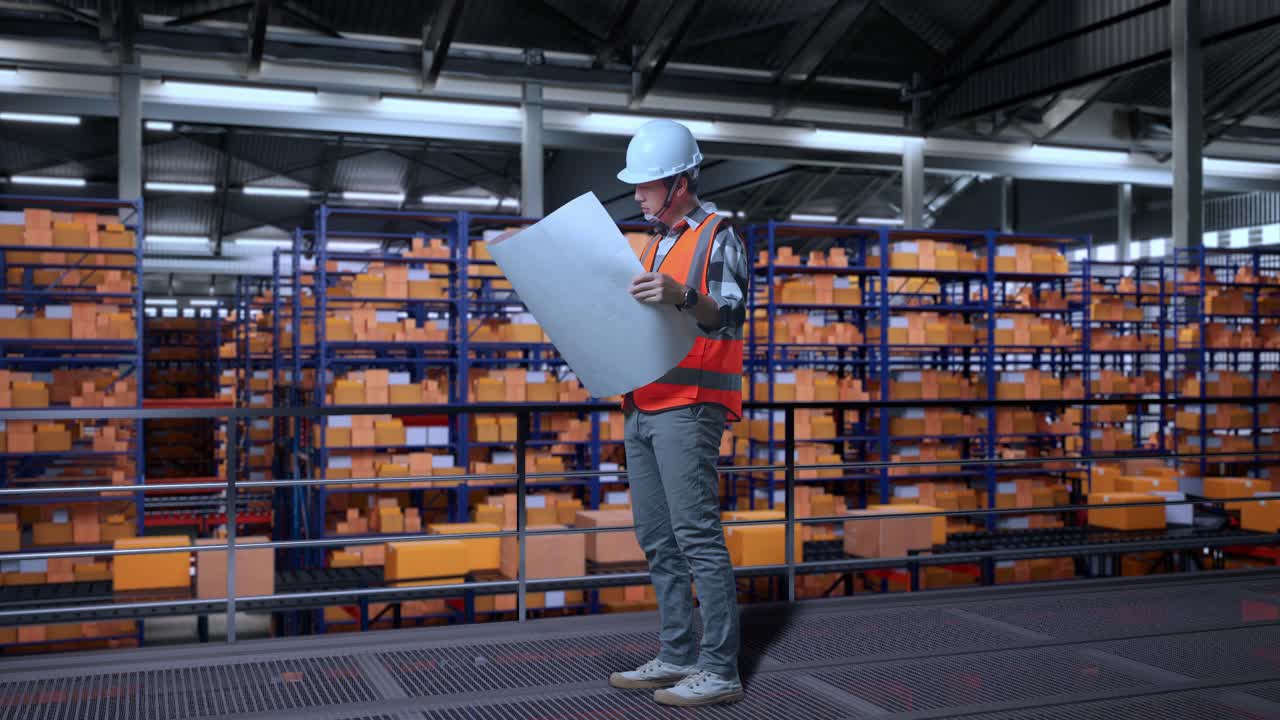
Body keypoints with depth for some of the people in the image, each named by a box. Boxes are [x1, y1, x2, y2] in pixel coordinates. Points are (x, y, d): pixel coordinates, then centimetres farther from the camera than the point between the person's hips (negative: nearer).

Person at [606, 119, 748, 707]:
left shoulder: (717, 235, -3)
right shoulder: (654, 246, 22)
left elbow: (729, 315, -18)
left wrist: (683, 298, -36)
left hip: (689, 406, -9)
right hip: (643, 409, 9)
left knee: (697, 537, -11)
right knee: (658, 542, 9)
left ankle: (720, 670, -7)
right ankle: (677, 655, 15)